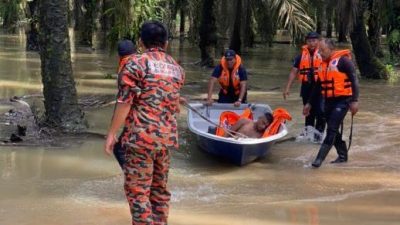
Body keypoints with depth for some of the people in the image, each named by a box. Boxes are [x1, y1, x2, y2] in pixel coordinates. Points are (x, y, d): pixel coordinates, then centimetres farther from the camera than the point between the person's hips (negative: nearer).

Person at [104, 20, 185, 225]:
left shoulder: (136, 63, -6)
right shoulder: (176, 68, 13)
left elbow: (124, 102, -11)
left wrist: (112, 133, -5)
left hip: (141, 137, -6)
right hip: (167, 137, 6)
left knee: (137, 191, -2)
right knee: (160, 189, 16)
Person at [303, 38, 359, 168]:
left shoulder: (343, 60, -10)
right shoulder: (323, 64, 13)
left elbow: (354, 80, -14)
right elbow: (318, 86, 21)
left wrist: (354, 100, -20)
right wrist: (309, 103, 21)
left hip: (342, 100, -8)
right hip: (329, 101, 8)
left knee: (332, 129, -13)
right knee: (333, 131, 11)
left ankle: (320, 158, -16)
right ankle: (342, 156, 25)